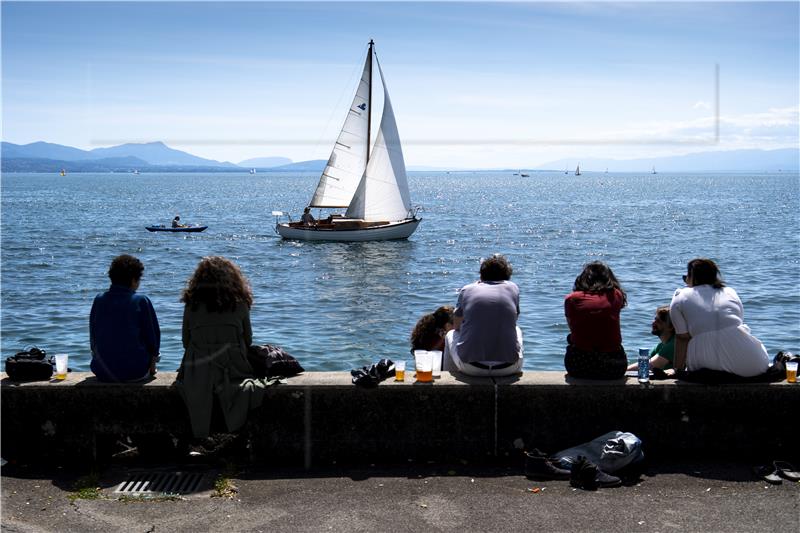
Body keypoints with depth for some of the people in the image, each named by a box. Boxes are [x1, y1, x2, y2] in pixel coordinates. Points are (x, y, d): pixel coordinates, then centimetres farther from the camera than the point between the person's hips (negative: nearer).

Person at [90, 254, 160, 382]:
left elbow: (93, 338, 7)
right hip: (136, 372, -3)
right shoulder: (141, 301, -12)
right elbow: (153, 336, -4)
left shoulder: (98, 300, -2)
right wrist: (152, 366, 11)